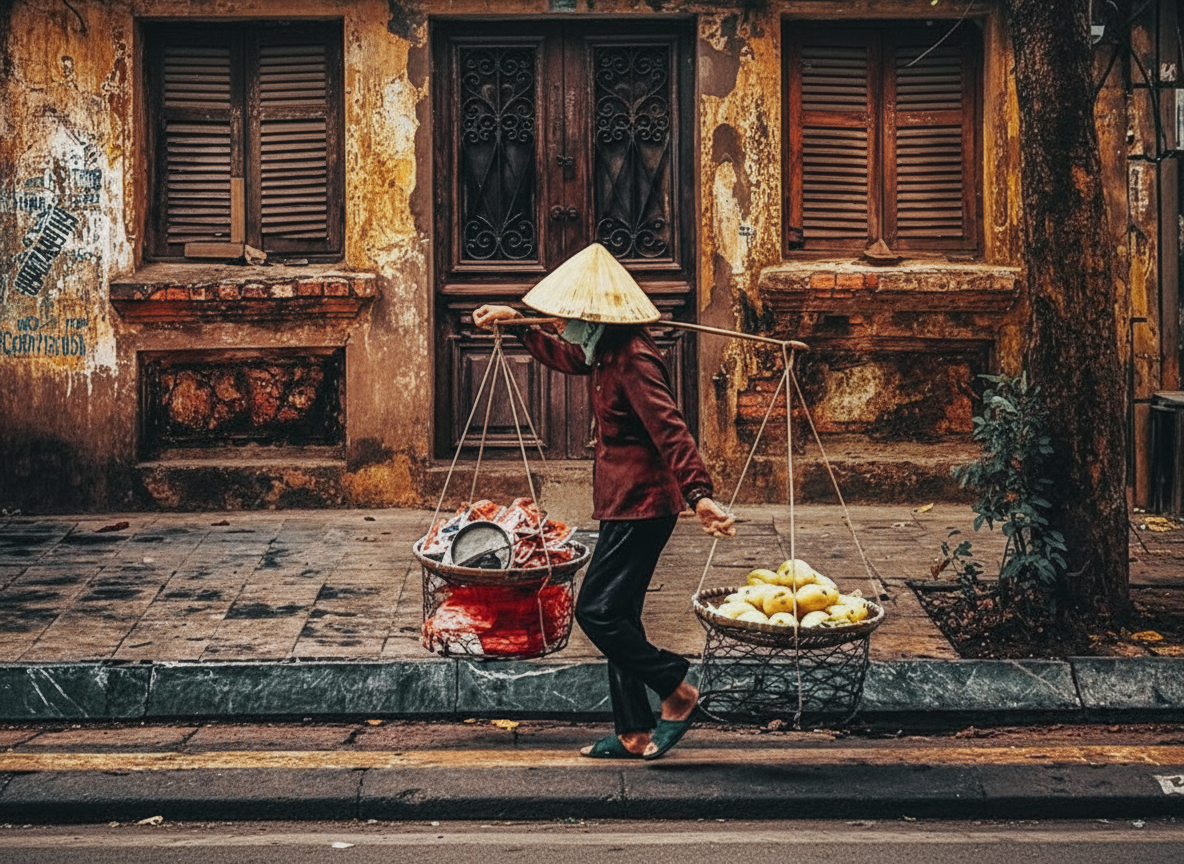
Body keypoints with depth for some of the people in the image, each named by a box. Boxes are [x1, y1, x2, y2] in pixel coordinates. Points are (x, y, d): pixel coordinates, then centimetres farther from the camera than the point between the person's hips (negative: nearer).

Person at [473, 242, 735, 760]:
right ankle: (634, 734, 18)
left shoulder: (633, 360, -20)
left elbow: (669, 430, -31)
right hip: (624, 504, 11)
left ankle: (677, 692, 3)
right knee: (617, 617, 12)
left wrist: (698, 493, -42)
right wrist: (515, 323, 37)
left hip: (641, 506, -11)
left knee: (597, 611, -10)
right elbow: (565, 356, 34)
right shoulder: (604, 352, 11)